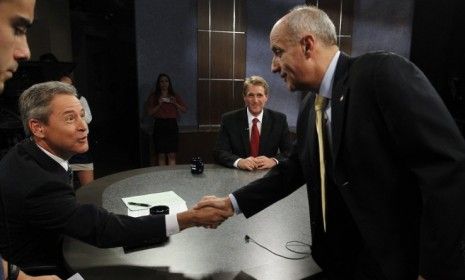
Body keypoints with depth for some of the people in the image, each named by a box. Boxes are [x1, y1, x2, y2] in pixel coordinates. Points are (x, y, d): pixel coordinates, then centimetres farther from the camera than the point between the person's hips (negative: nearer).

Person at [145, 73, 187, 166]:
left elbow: (185, 110, 7)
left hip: (172, 125, 1)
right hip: (159, 125, -1)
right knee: (161, 155, -1)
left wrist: (175, 103, -8)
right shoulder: (154, 96, 7)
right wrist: (159, 105, -13)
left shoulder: (174, 96, 11)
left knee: (172, 155, -3)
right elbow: (149, 112, 1)